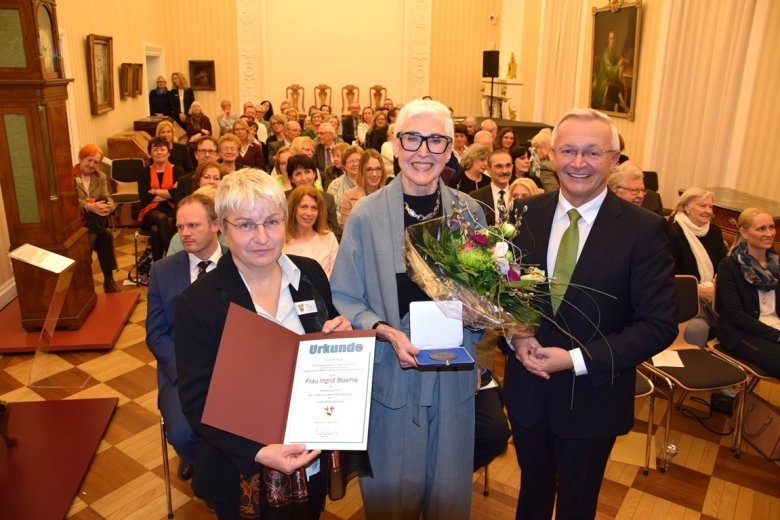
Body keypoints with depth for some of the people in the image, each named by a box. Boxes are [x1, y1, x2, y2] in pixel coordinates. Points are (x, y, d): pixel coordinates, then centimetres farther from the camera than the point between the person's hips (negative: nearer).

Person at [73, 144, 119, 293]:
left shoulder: (101, 177, 15)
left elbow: (107, 198, 1)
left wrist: (110, 206, -25)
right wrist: (90, 206, -33)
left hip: (96, 220, 3)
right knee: (105, 235, -32)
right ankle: (108, 279, -20)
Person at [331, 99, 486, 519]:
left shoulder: (469, 212, 0)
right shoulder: (366, 215, -7)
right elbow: (343, 299, -4)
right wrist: (386, 332, -19)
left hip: (454, 372, 2)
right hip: (390, 373, -2)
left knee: (449, 486, 19)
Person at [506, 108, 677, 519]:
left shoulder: (643, 229, -16)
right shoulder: (528, 213, -5)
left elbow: (659, 326, -15)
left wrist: (577, 359, -22)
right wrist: (515, 336, -15)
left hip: (593, 397, -2)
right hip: (527, 387, 3)